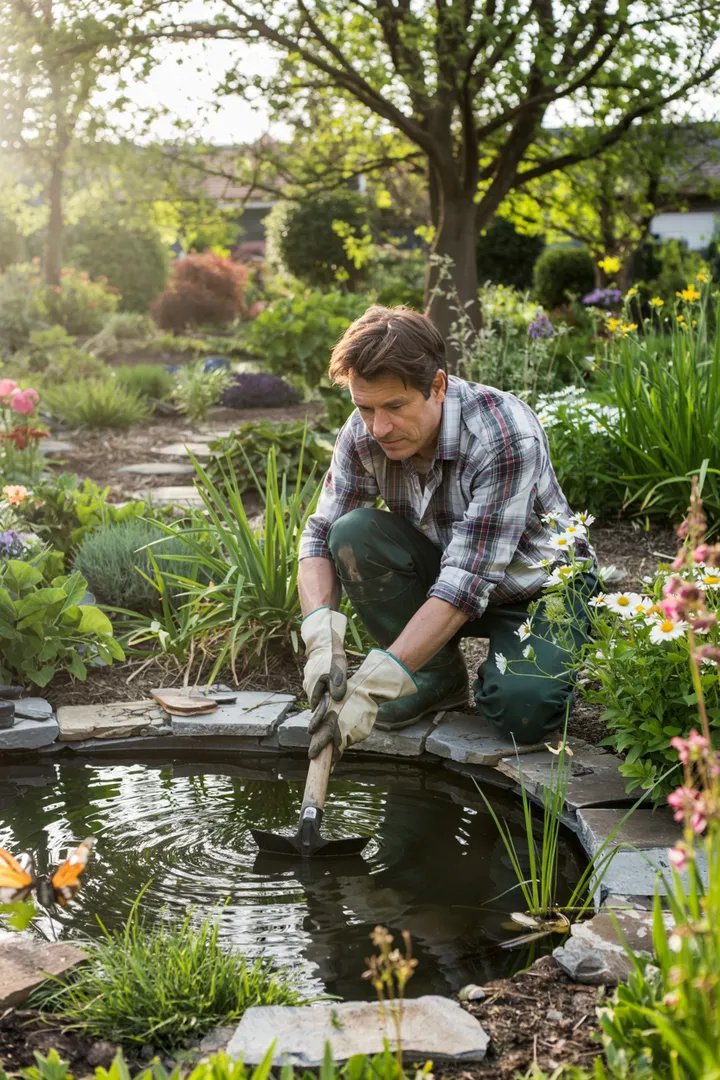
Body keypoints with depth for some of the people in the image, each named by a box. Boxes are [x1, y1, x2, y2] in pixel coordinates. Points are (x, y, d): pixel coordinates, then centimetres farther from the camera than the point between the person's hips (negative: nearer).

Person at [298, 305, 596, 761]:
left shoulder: (506, 436, -33)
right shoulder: (364, 433, -17)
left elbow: (467, 583, -36)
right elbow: (321, 535, -11)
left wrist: (374, 685, -41)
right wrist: (323, 636, -31)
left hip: (537, 586, -5)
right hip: (439, 571, 5)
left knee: (524, 711, -32)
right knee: (354, 533, -24)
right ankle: (438, 675, -3)